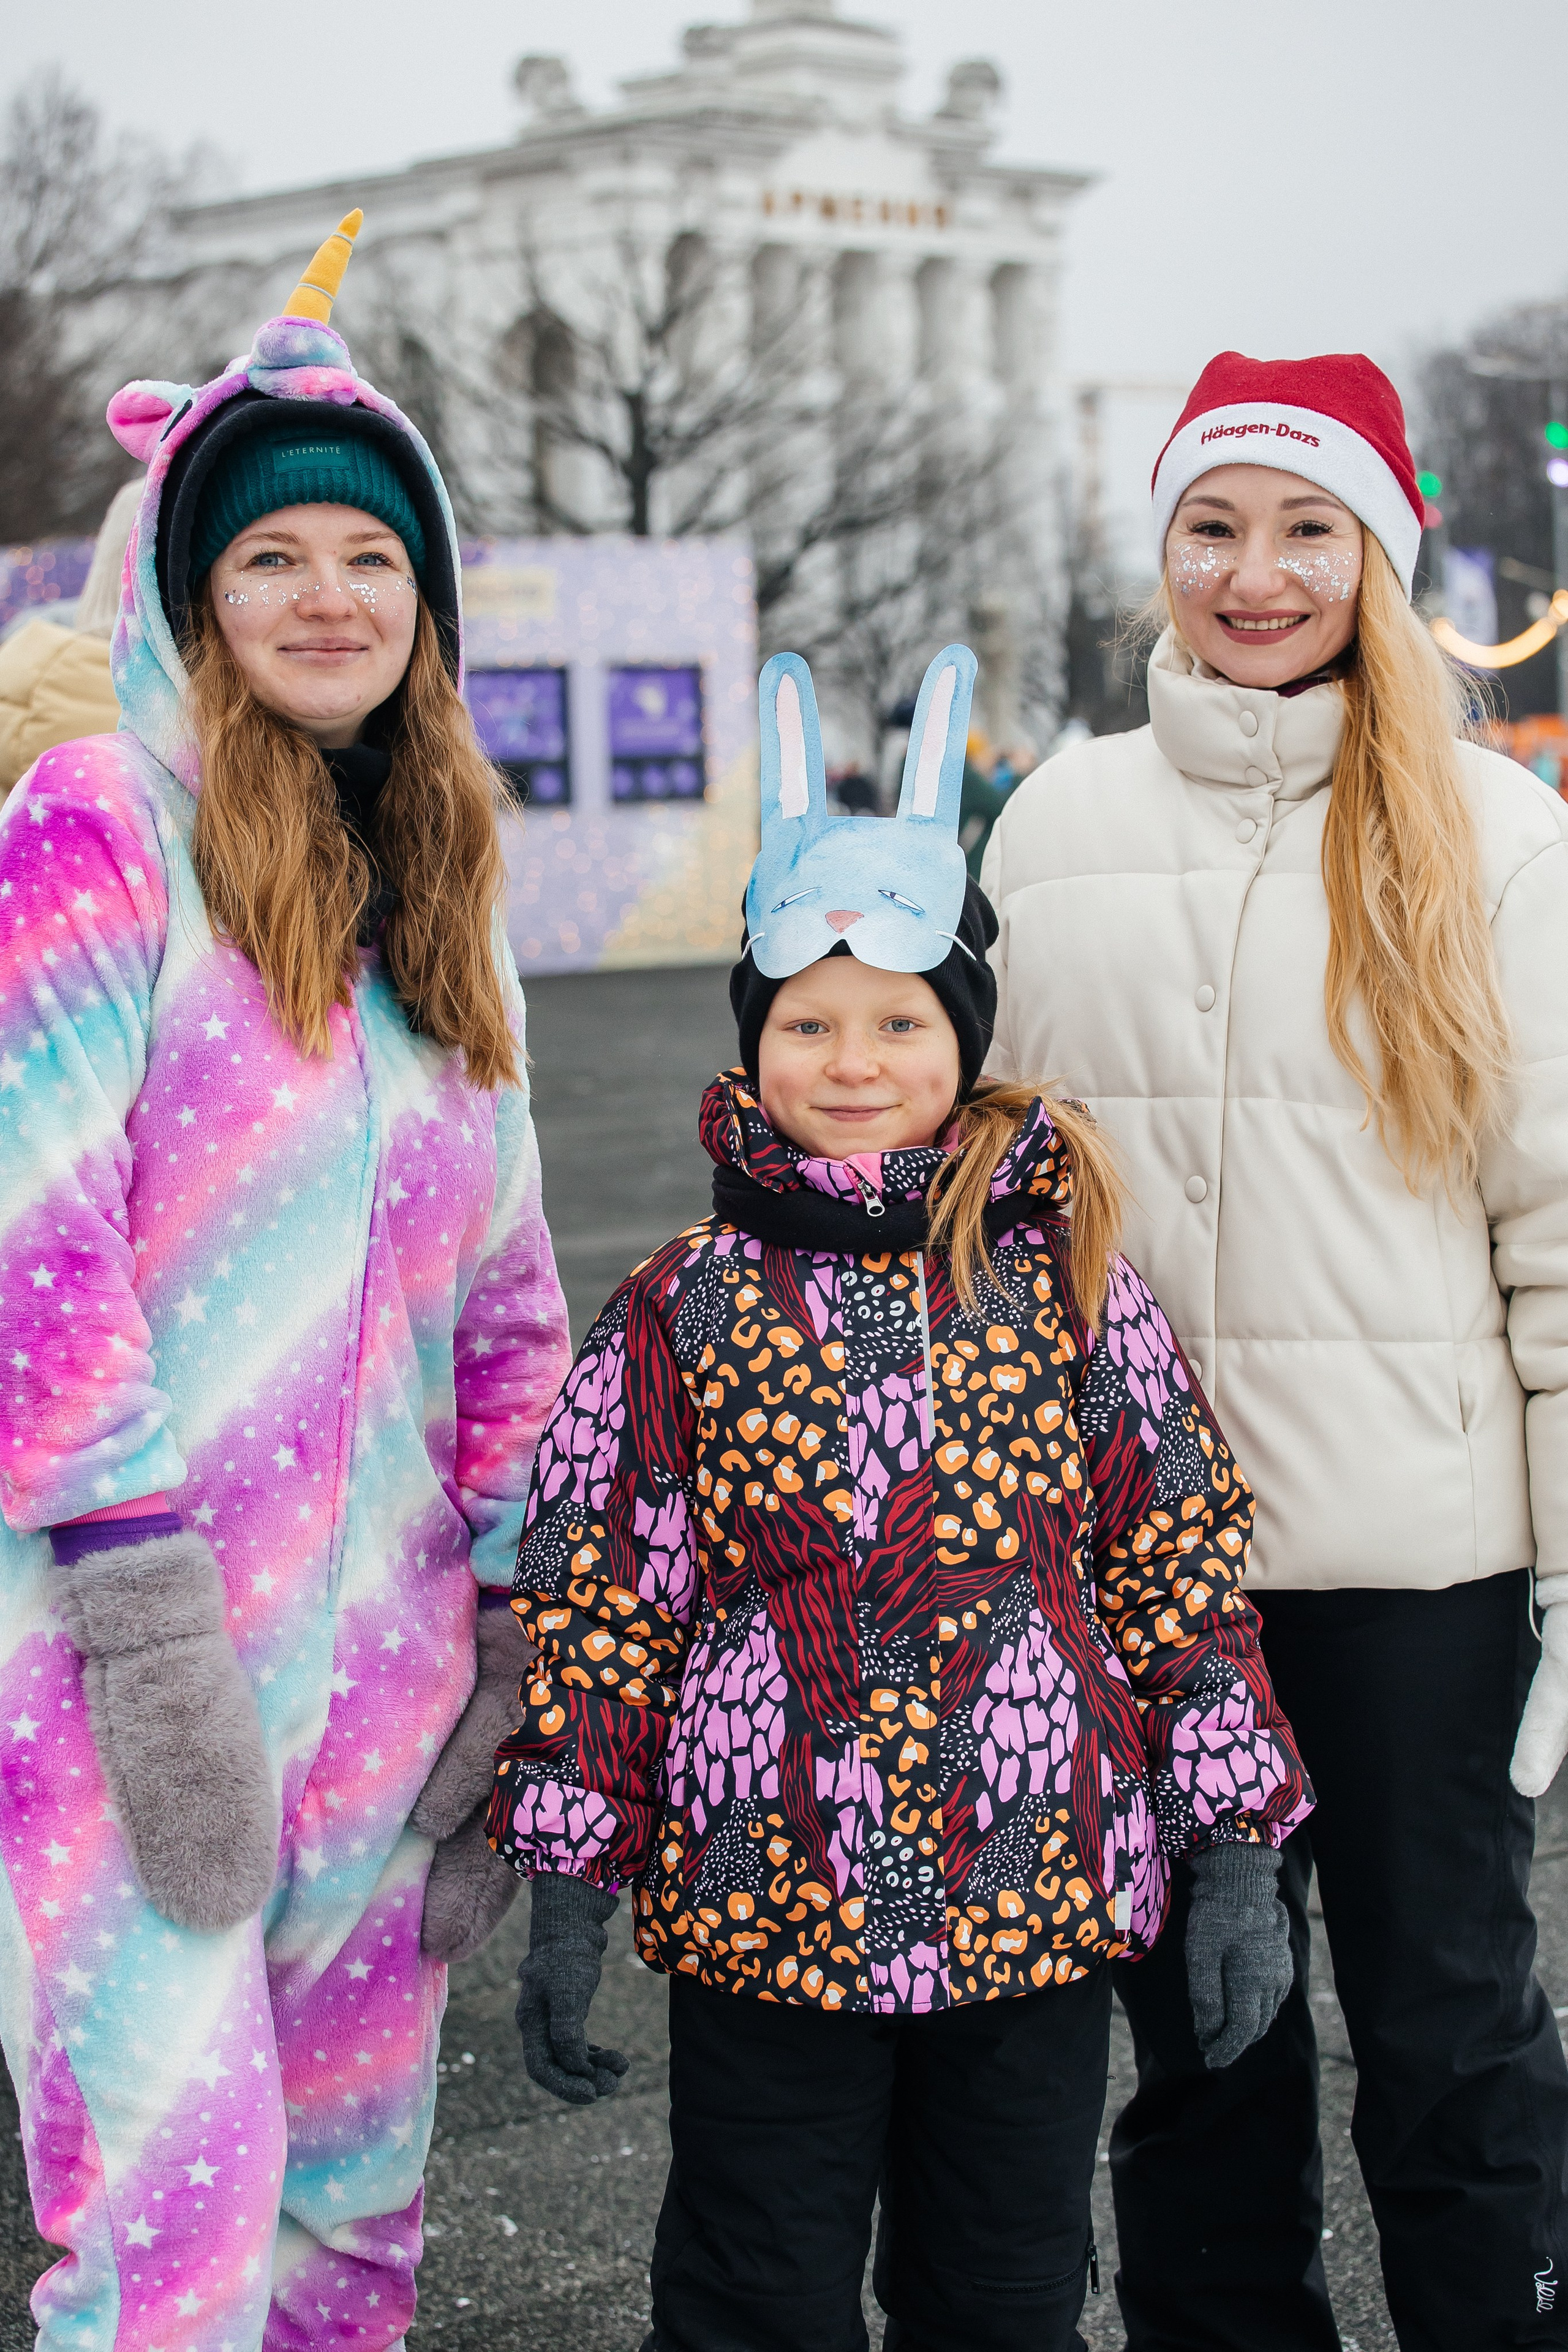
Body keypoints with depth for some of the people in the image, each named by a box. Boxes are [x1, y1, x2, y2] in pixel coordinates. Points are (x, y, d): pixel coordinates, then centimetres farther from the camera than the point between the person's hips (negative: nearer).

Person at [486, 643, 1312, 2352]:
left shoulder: (1068, 1281, -2)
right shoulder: (680, 1312, -4)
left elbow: (1183, 1567, 2)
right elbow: (596, 1607, 0)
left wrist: (1239, 1860, 1)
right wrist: (566, 1901, -1)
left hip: (1041, 1901, 1)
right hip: (761, 1906, -1)